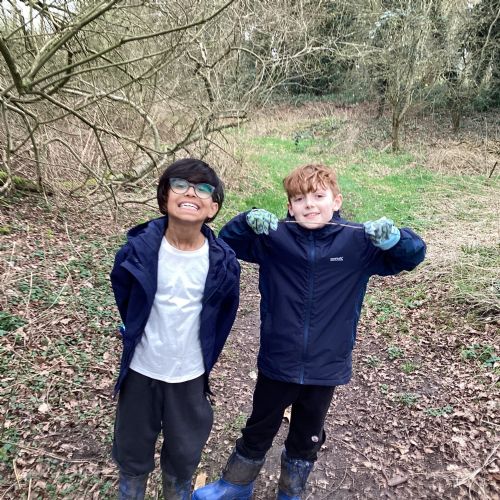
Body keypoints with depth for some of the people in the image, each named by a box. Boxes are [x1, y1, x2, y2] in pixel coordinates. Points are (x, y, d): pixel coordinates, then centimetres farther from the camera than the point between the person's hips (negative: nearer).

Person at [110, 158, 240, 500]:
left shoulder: (223, 260, -17)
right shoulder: (140, 248, -18)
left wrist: (207, 356, 6)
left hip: (190, 374, 0)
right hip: (141, 370, 0)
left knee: (185, 452, 20)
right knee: (132, 447, 22)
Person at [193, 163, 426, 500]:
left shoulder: (359, 241, -9)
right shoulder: (274, 237, -10)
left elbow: (414, 254, -5)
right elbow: (227, 243, -4)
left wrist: (392, 237, -28)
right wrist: (248, 221, -25)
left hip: (326, 368, 1)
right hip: (276, 363, 0)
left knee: (307, 438, 24)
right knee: (259, 431, 23)